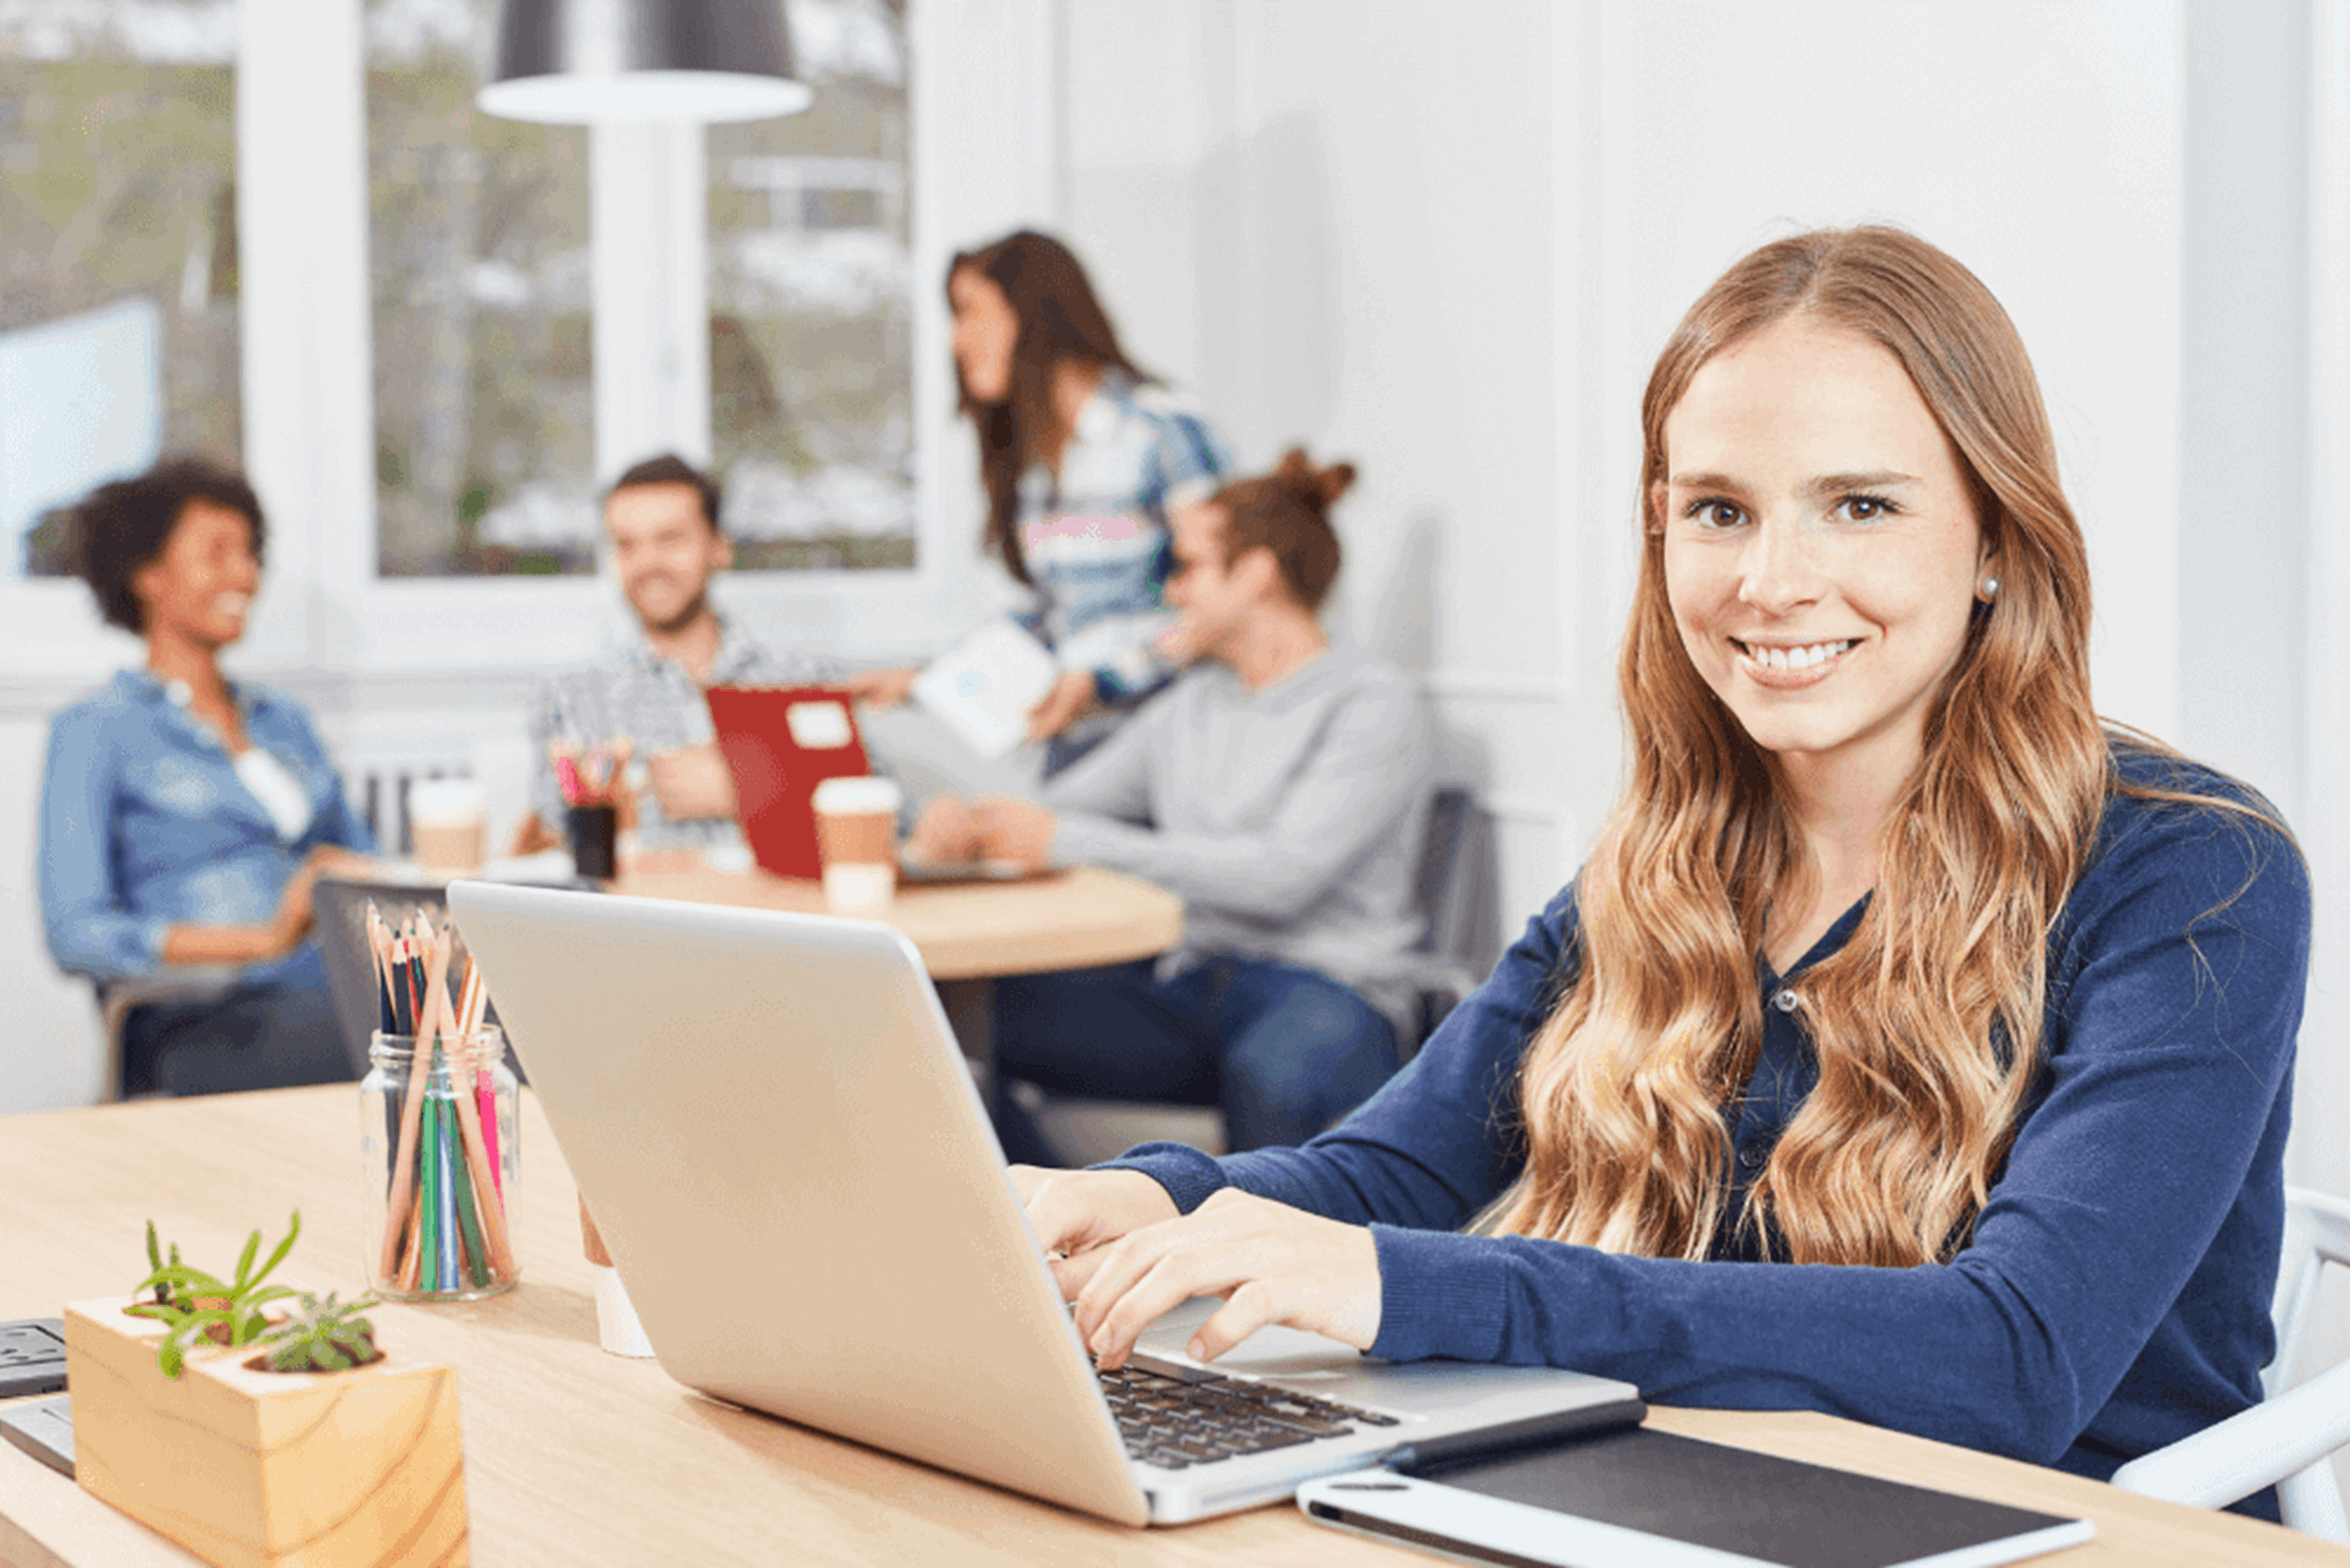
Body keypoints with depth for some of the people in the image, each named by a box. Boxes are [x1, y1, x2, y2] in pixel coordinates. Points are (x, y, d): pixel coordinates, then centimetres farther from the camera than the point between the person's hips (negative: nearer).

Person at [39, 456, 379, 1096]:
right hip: (203, 1027, -6)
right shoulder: (95, 732, 7)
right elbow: (76, 935, -6)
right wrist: (261, 939, -18)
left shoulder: (285, 720, 28)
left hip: (338, 996, 6)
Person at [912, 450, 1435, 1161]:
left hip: (1323, 990, -6)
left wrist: (1071, 842, -16)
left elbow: (1283, 876, -15)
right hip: (1188, 991, 6)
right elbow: (1056, 809, 22)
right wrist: (967, 825, -4)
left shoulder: (1374, 703, -2)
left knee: (1271, 1079, -43)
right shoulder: (1189, 708, 22)